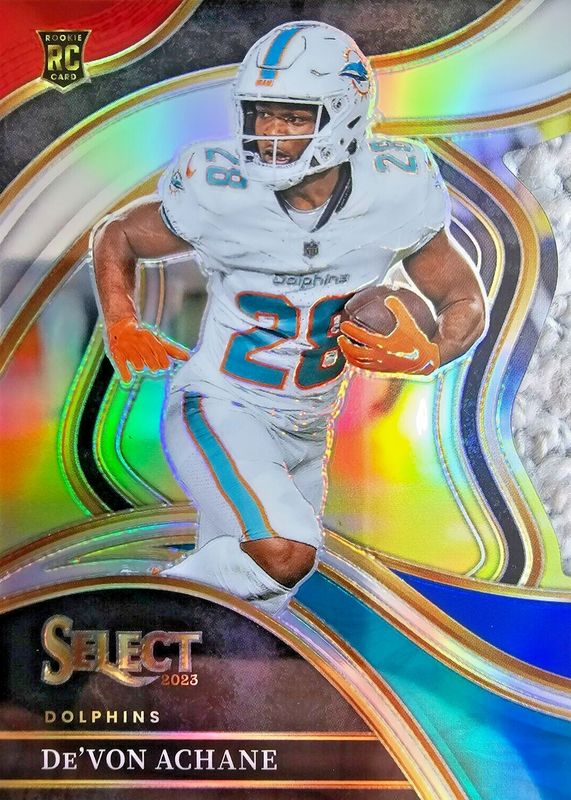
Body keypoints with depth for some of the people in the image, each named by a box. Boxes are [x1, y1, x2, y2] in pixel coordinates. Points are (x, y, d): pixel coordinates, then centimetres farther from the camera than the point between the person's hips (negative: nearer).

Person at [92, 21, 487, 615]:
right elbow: (114, 239, 3)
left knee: (258, 591, 19)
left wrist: (429, 355, -19)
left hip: (307, 431, 5)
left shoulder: (394, 193, -10)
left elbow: (465, 302, 1)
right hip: (221, 410, -4)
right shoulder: (219, 192, -16)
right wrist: (121, 327, -7)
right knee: (285, 552, -29)